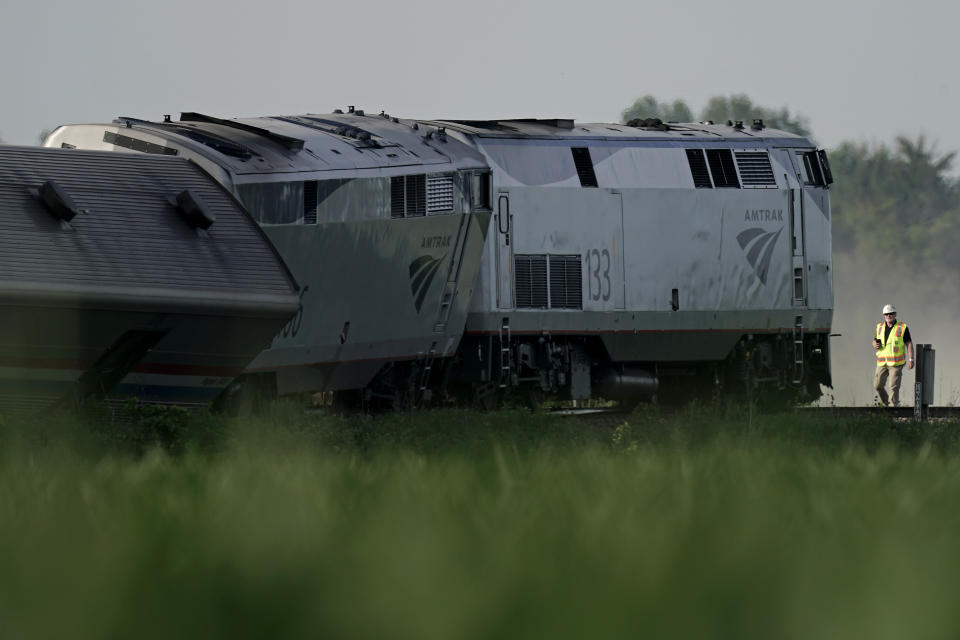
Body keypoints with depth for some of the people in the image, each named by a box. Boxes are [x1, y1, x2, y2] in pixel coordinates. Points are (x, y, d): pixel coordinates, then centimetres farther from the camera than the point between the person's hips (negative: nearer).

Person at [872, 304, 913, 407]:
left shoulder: (902, 328, -4)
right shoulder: (880, 327, 8)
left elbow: (909, 344, -4)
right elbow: (875, 341, 19)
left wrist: (911, 360, -12)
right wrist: (875, 345, -6)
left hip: (896, 363, -5)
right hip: (882, 362, 5)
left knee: (894, 387, -10)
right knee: (877, 385, 5)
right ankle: (886, 405, 25)